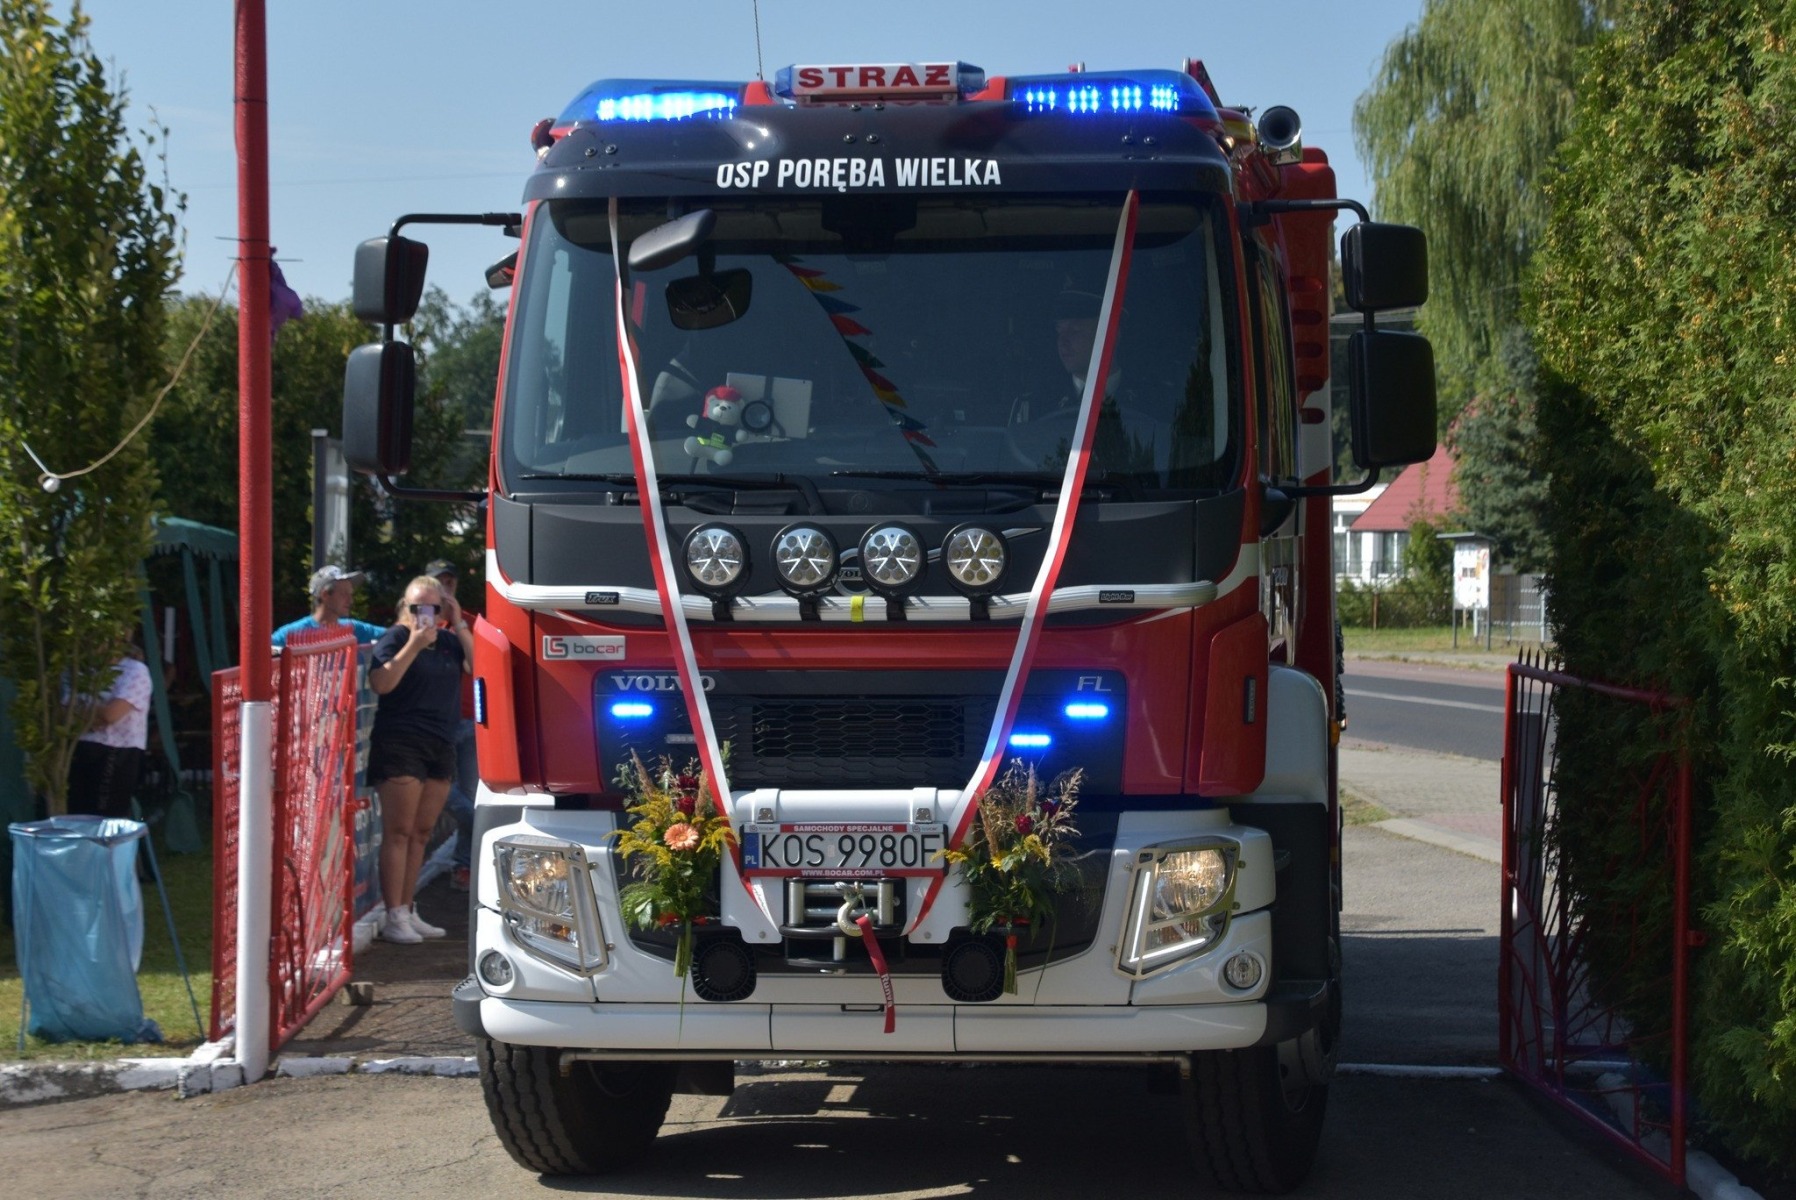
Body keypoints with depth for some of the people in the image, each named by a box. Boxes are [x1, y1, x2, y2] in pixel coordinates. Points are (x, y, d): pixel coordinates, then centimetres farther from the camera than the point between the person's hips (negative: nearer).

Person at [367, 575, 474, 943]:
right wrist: (414, 644, -19)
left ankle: (408, 912, 16)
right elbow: (380, 683, -18)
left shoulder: (449, 641, 14)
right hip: (400, 743, -6)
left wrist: (459, 626, -2)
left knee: (421, 833, 9)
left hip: (441, 746, 6)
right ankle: (394, 917, -8)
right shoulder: (394, 638, -3)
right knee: (398, 832, -8)